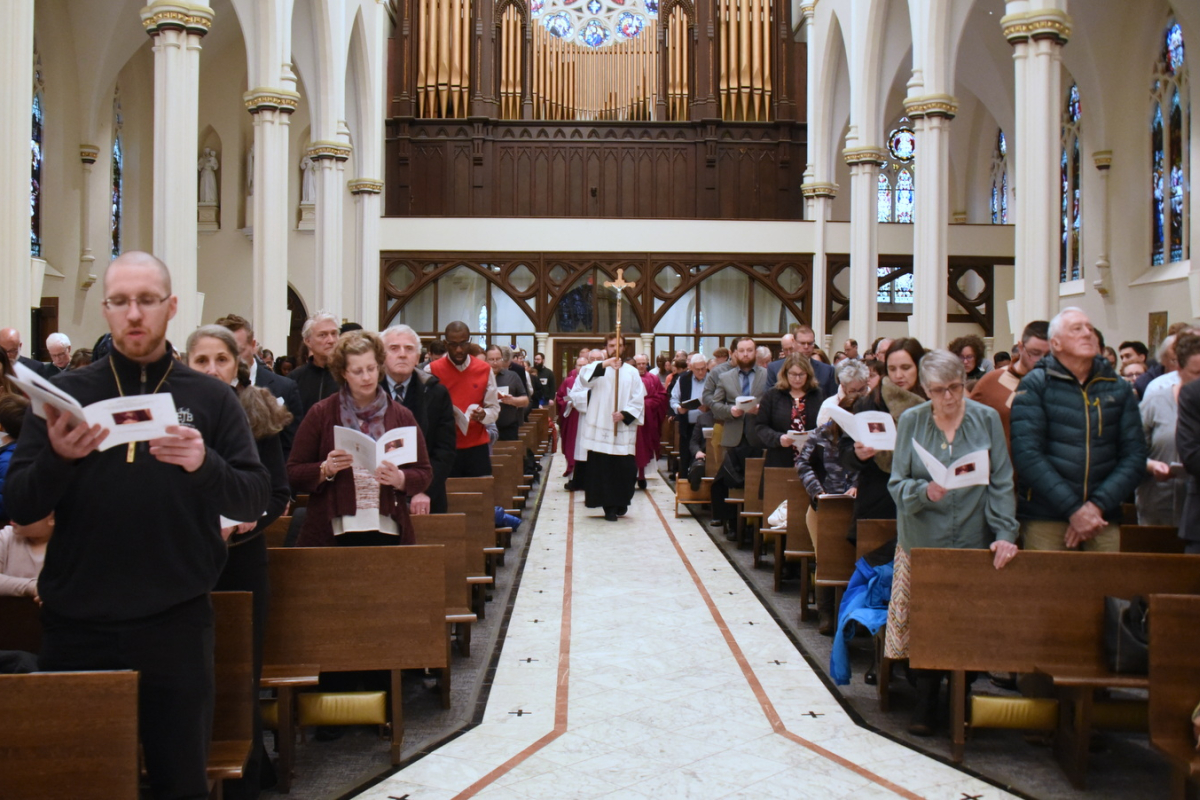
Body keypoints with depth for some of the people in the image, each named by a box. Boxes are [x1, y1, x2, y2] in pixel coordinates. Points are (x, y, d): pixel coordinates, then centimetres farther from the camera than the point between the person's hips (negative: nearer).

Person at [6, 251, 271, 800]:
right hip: (77, 624, 1)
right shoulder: (66, 393, 5)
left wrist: (206, 465, -22)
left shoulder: (210, 398, 3)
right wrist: (58, 457, -19)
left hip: (176, 623, -1)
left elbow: (255, 500, -3)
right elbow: (20, 508, 0)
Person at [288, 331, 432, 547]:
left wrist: (400, 479, -13)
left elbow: (424, 474, 7)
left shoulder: (401, 415, 8)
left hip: (387, 532, 1)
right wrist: (325, 470, -14)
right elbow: (293, 474, 3)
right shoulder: (320, 414, 4)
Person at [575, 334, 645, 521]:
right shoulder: (597, 368, 4)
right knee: (603, 469, -2)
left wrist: (625, 414, -14)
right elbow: (583, 378, -19)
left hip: (624, 430, 1)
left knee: (624, 469, 1)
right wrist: (603, 365, -33)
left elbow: (638, 401, 4)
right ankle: (610, 507, 6)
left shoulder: (632, 372, 9)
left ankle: (621, 504, 20)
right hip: (600, 429, -1)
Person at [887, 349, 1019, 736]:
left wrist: (1005, 534, -13)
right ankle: (926, 704, 15)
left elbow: (1001, 484, -2)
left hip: (973, 540, 0)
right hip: (922, 540, 0)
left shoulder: (986, 419, 0)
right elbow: (897, 484, -2)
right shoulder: (911, 421, 1)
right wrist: (925, 491, -23)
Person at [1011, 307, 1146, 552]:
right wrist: (1073, 510, -15)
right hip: (1045, 519, -3)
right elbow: (1027, 454, -11)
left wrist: (1098, 505, -9)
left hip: (1103, 518, 3)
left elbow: (1134, 455, 4)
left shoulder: (1119, 389, 9)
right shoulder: (1034, 385, -2)